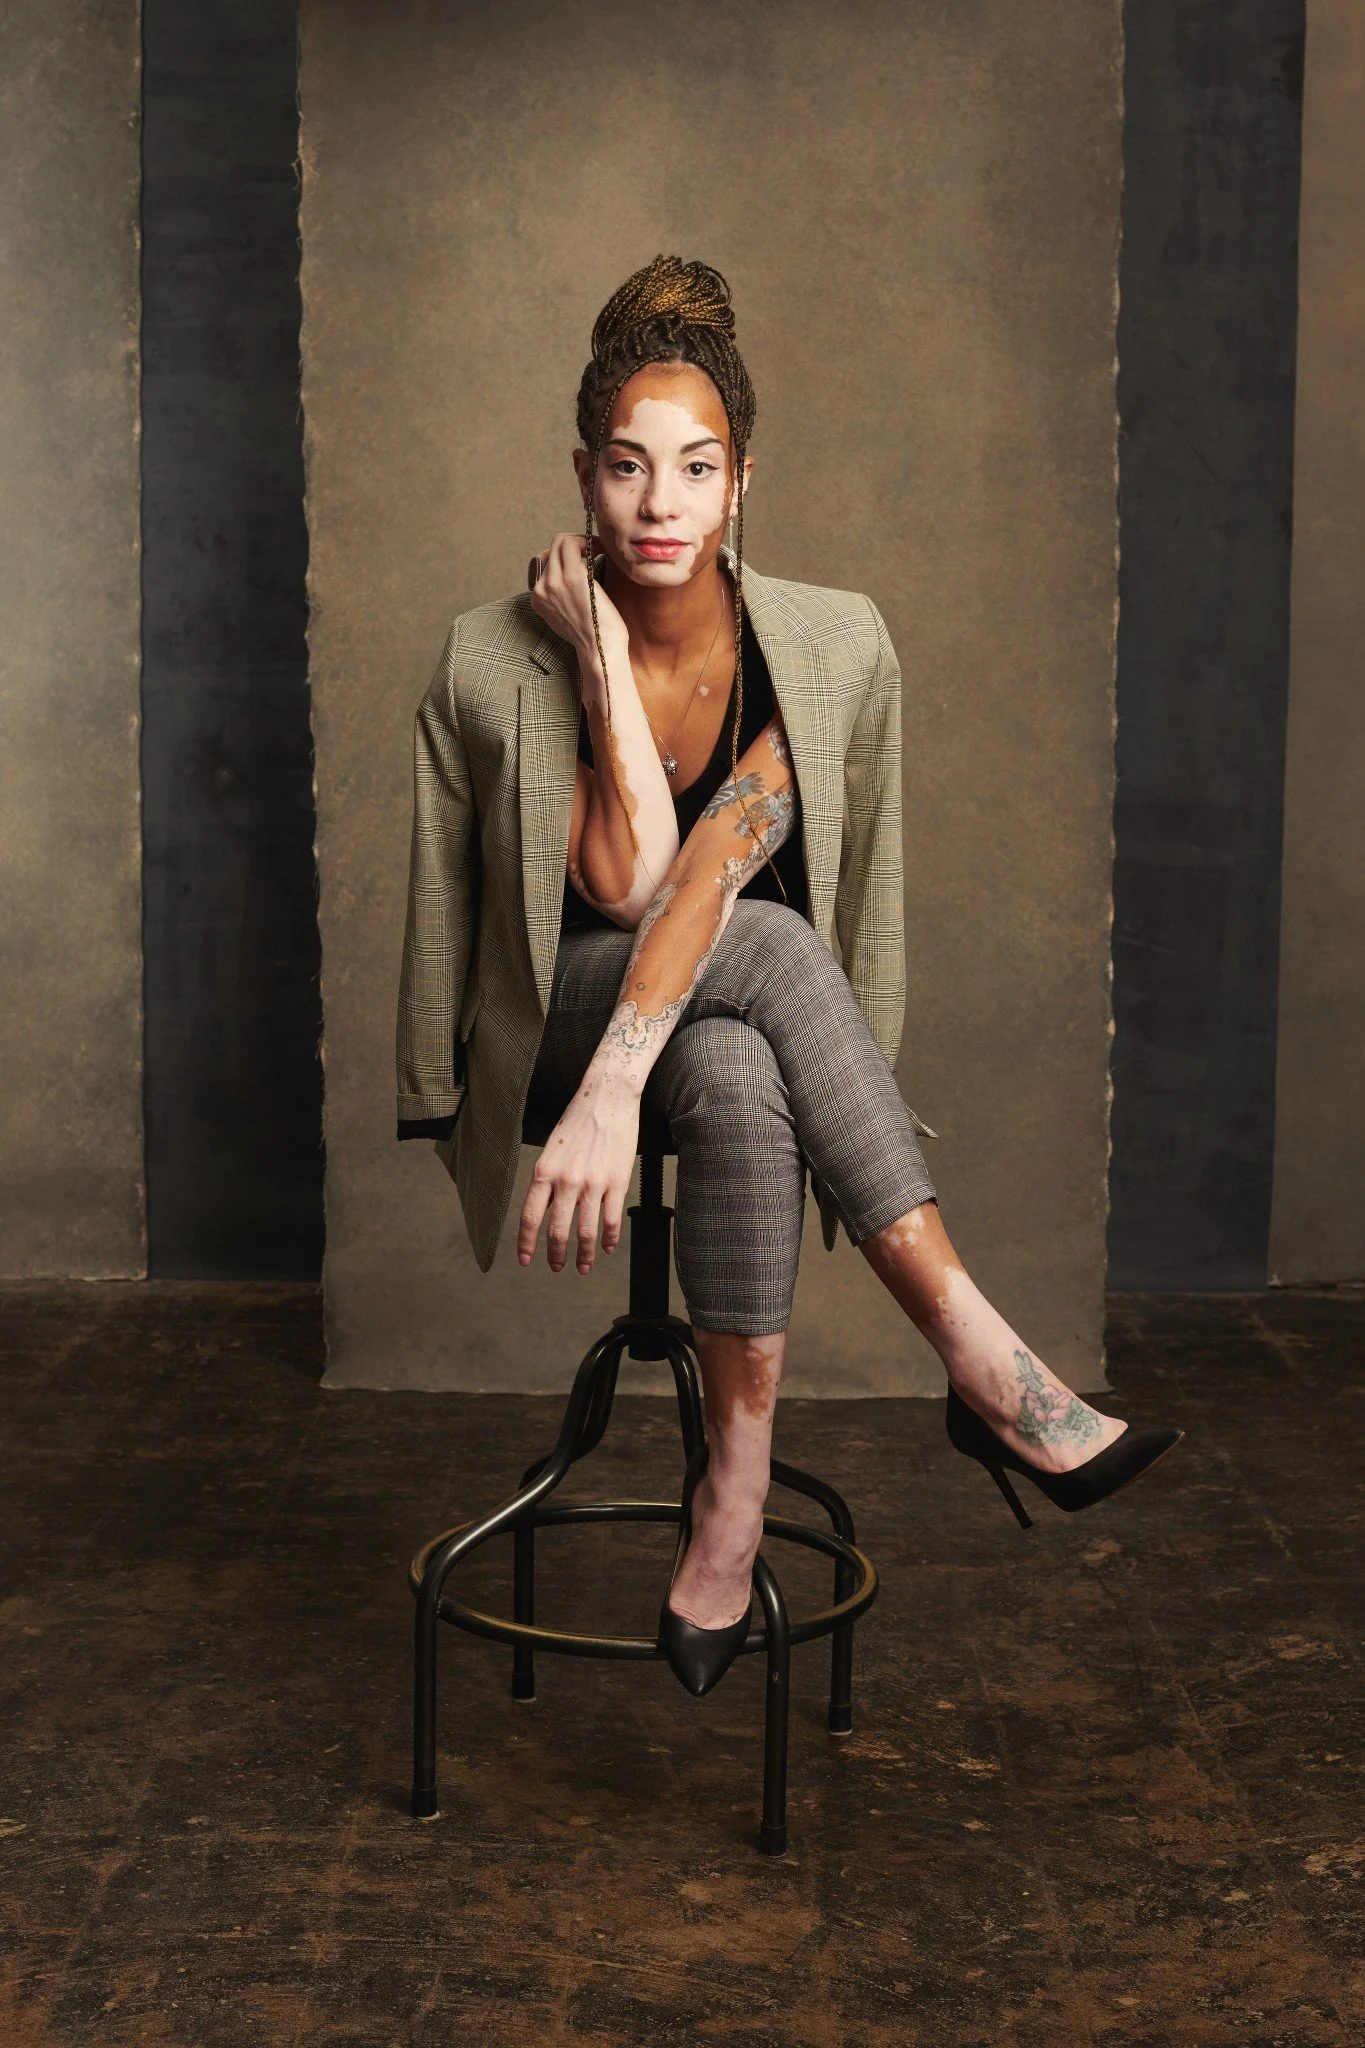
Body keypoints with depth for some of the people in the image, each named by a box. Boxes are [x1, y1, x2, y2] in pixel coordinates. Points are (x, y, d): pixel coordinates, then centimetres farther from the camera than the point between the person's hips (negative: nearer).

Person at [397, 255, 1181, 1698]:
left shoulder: (834, 645, -12)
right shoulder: (496, 660, -14)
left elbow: (714, 862, -24)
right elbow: (627, 882, -21)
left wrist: (618, 1088, -35)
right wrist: (602, 655, -23)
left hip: (741, 1029, 2)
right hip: (565, 1020, -1)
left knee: (730, 1075, -37)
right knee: (768, 943, -34)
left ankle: (739, 1481, -26)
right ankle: (980, 1358, -35)